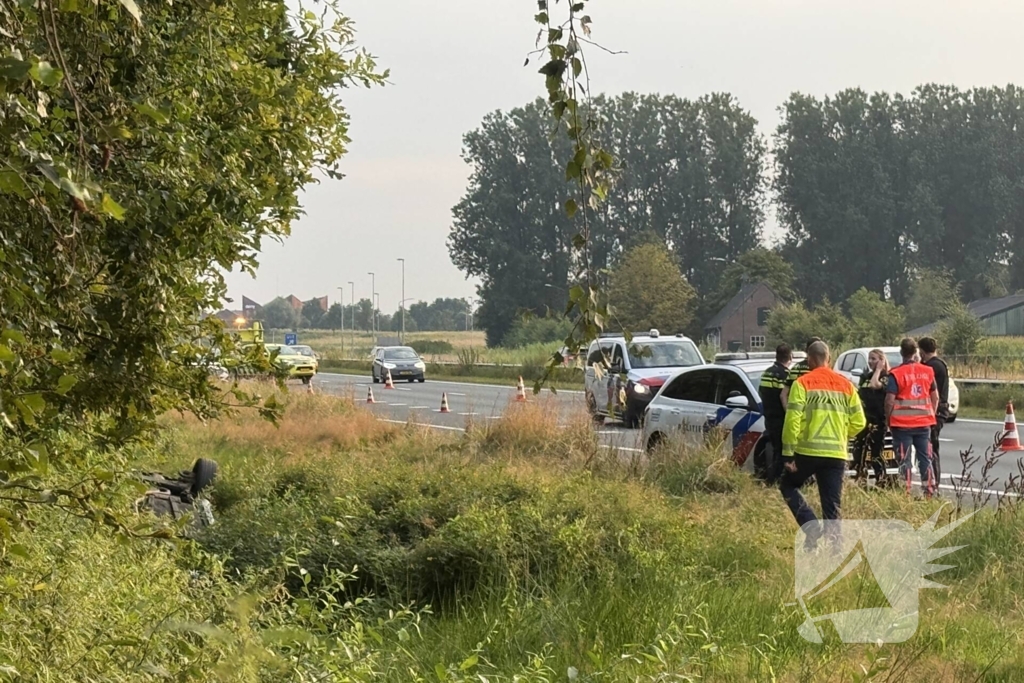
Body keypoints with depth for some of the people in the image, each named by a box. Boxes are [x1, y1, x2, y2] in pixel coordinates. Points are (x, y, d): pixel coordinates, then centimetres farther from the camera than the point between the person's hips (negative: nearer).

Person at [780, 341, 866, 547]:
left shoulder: (803, 383, -4)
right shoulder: (846, 385, 10)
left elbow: (793, 420, -11)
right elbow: (858, 422, 9)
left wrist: (788, 453, -7)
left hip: (808, 450, -3)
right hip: (836, 453, 3)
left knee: (788, 485, 18)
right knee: (833, 506, 8)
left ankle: (810, 524, -2)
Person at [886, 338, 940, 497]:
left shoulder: (896, 374, -11)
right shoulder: (928, 372, 4)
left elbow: (890, 401, -14)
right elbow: (935, 397, 10)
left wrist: (888, 420, 0)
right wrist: (931, 416, 21)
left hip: (902, 424, -4)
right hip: (924, 423, 4)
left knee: (904, 461, 1)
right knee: (925, 459, 10)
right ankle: (930, 492, 11)